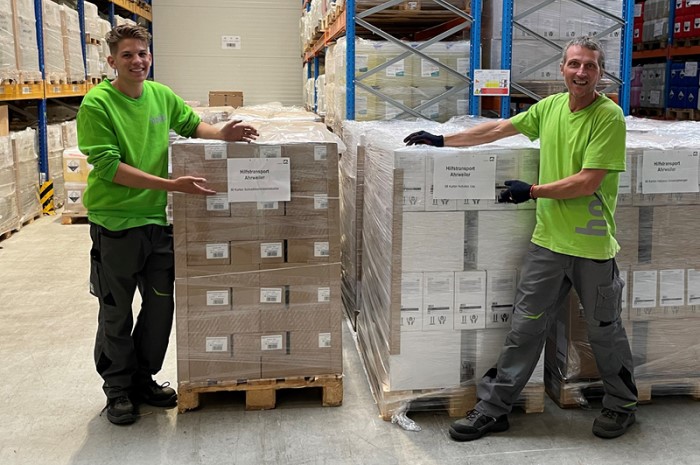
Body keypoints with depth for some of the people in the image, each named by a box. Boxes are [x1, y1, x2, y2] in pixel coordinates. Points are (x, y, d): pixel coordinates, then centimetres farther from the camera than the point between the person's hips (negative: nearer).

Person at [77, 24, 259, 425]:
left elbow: (192, 124, 19)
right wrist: (172, 185, -26)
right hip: (116, 223, -5)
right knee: (117, 313, 8)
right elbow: (107, 166, -19)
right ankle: (118, 389, 27)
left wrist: (222, 134, -5)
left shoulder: (162, 95, 3)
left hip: (158, 219, 5)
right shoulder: (98, 104, -14)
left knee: (161, 306, 13)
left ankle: (143, 379, 32)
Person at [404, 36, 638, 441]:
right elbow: (498, 129, 13)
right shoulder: (550, 107, 5)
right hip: (548, 240, 5)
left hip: (592, 245, -4)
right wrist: (442, 141, 13)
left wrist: (532, 191, -12)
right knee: (525, 327, 9)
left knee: (605, 331, 12)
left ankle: (622, 406, 35)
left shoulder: (609, 116, -13)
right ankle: (494, 408, 19)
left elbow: (588, 182, -18)